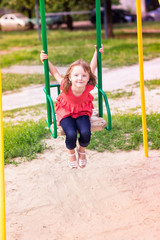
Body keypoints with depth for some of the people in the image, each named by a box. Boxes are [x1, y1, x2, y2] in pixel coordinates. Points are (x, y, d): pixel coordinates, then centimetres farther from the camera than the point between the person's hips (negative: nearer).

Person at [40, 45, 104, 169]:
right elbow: (55, 72, -13)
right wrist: (45, 61, -21)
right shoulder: (66, 87, -31)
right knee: (71, 134, -28)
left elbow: (92, 68, -9)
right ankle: (71, 153, 8)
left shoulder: (89, 87, -27)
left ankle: (82, 151, 9)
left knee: (85, 133, -27)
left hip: (82, 112, 2)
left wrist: (97, 52, -4)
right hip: (66, 112, -1)